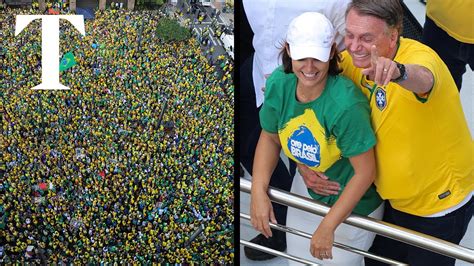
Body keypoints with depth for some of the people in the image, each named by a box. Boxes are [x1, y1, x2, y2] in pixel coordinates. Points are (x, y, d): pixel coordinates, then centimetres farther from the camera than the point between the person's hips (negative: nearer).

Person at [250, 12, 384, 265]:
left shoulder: (346, 105, -36)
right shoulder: (278, 84, -20)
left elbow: (364, 172, -27)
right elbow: (269, 137, -2)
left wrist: (328, 226, -22)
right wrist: (258, 191, -13)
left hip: (353, 202, -5)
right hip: (305, 190, 5)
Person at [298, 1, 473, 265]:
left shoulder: (419, 56, -29)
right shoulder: (352, 61, -12)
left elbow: (422, 80, -54)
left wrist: (397, 72, -77)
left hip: (441, 201, -6)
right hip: (392, 197, 6)